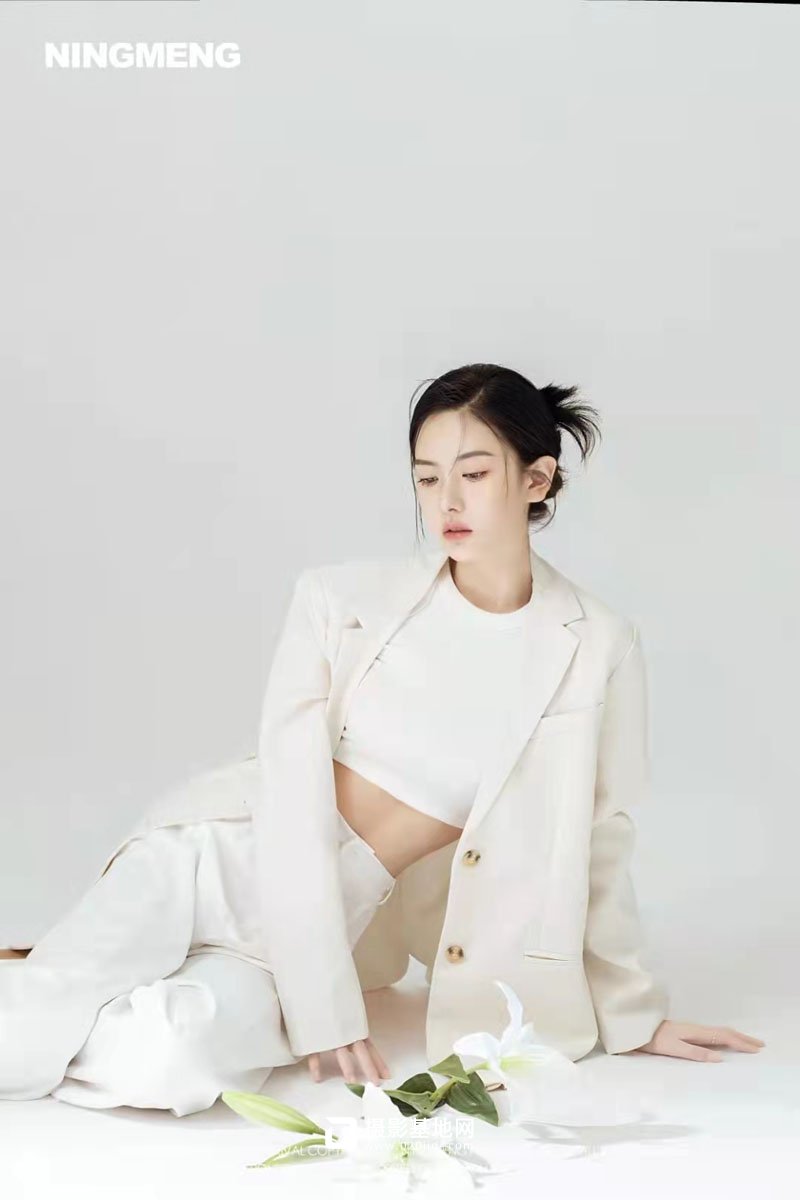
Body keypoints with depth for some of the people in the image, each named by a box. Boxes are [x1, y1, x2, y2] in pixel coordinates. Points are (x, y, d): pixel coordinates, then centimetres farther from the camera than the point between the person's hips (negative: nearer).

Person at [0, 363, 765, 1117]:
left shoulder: (598, 649, -6)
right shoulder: (344, 600, -7)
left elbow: (593, 852, 5)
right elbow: (292, 801, -11)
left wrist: (632, 1014, 11)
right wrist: (326, 1006, -17)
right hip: (207, 856, 0)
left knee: (176, 1061, -30)